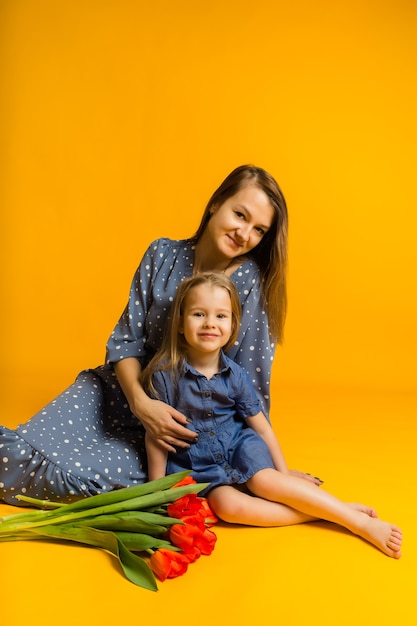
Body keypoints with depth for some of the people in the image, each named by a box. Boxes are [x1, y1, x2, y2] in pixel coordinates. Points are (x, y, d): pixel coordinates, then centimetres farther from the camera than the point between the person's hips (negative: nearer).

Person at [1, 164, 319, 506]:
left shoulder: (250, 279, -15)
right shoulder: (163, 254, -8)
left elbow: (251, 380, -10)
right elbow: (125, 340, -7)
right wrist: (141, 402, -24)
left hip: (186, 424, -2)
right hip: (126, 389, 2)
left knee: (79, 471, -23)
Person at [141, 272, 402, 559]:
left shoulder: (235, 375, -9)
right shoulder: (165, 374, -17)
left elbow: (262, 427, 1)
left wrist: (285, 476, 5)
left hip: (238, 446, 2)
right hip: (196, 466, -2)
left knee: (265, 480, -25)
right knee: (227, 504, -27)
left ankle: (358, 520, -19)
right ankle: (323, 511, -21)